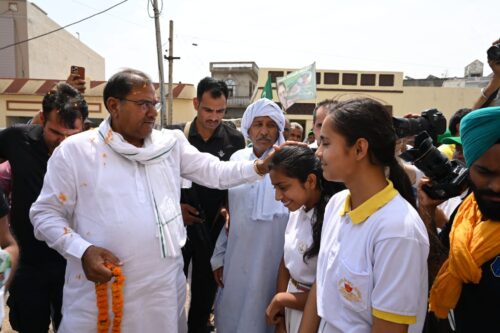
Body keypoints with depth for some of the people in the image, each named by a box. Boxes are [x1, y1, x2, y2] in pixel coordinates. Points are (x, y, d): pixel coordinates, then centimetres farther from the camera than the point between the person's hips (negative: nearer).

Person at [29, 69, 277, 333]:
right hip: (99, 290, -2)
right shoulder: (75, 150, -4)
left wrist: (262, 165, -10)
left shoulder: (171, 143, 4)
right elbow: (45, 213, -1)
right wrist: (83, 251, -15)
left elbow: (217, 172, 2)